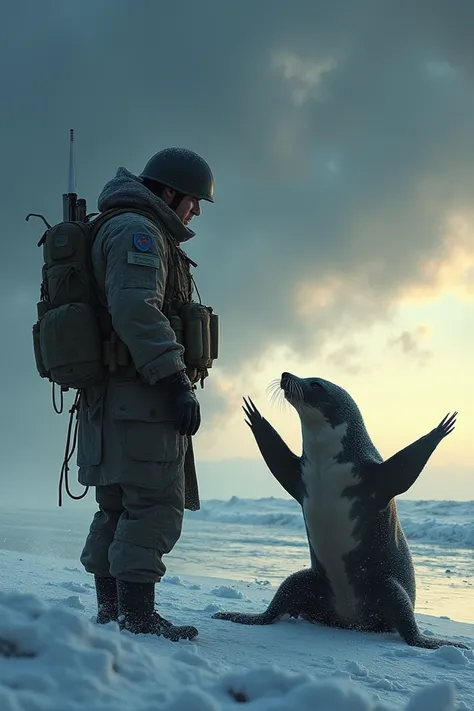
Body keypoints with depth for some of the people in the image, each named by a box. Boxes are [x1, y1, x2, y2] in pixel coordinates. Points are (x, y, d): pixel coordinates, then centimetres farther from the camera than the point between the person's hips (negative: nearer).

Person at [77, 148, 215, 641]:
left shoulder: (121, 230, 27)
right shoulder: (138, 230, -8)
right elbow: (136, 311, -22)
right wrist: (177, 383, -24)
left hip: (110, 397, 11)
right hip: (139, 394, -11)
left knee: (117, 507, 13)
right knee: (154, 505, -10)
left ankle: (110, 611, 19)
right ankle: (138, 618, -11)